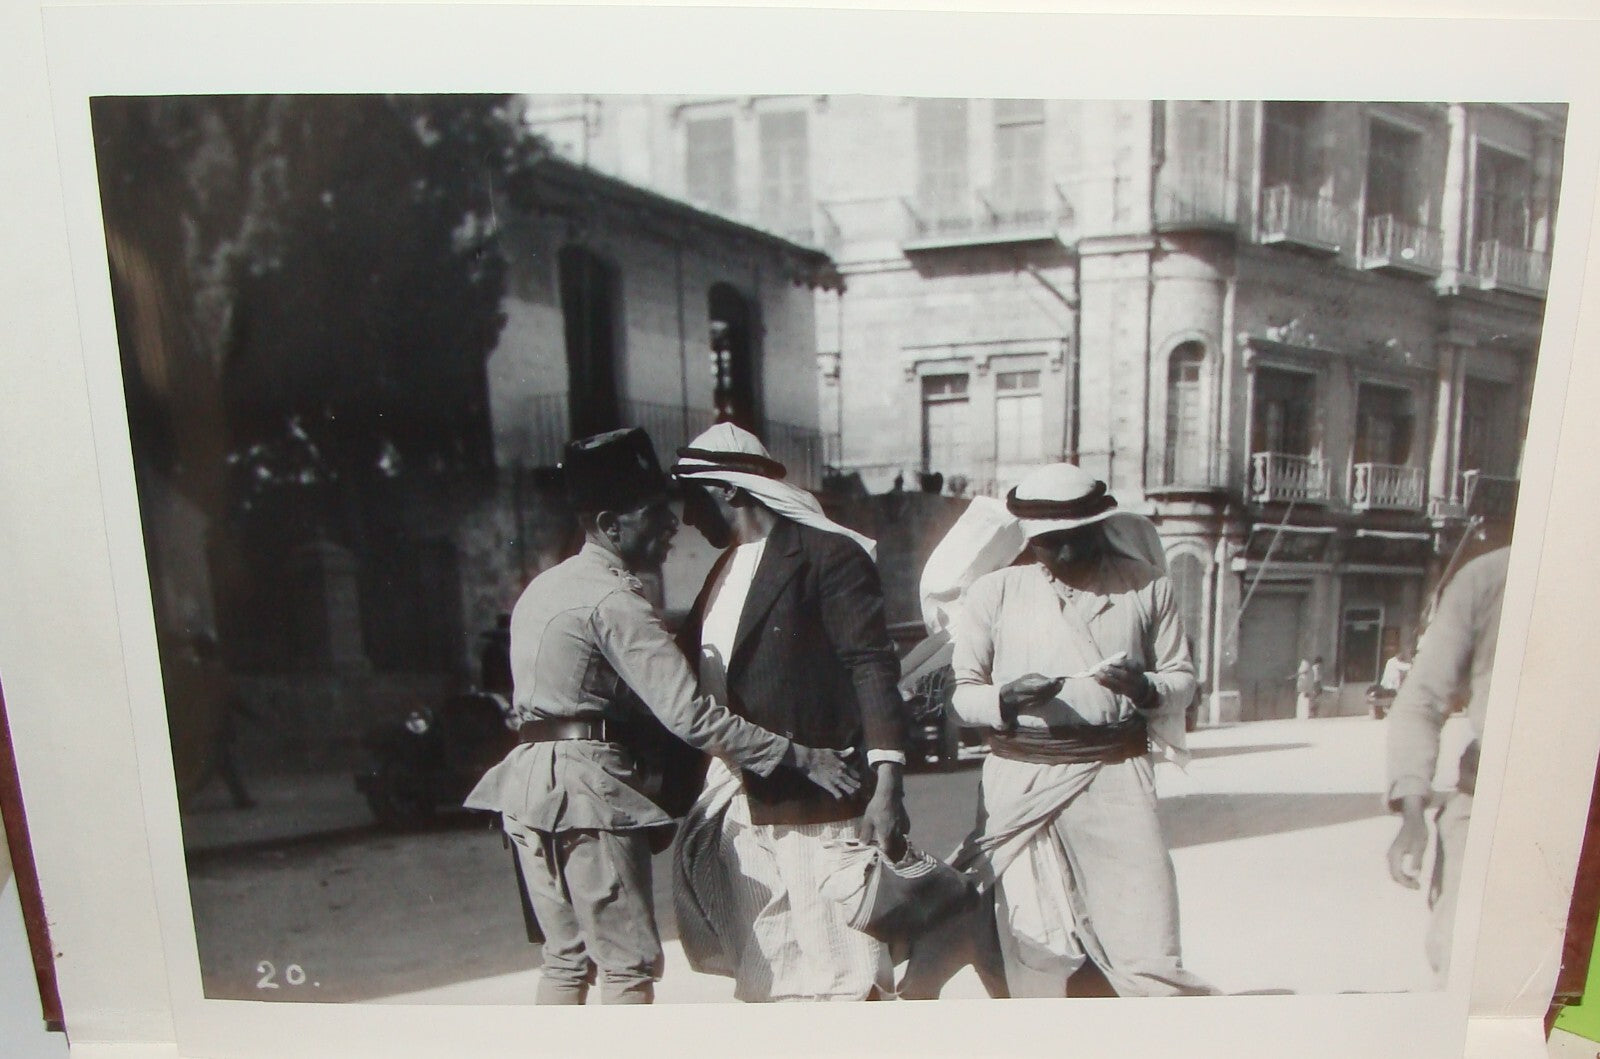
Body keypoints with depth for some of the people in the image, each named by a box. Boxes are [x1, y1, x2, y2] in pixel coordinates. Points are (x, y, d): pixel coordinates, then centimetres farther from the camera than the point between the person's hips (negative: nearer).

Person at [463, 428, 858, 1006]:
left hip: (529, 775, 9)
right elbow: (689, 714, -23)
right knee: (628, 962, 1)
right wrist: (797, 757, -20)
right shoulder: (614, 600, -15)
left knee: (566, 956, 16)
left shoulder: (545, 585, 15)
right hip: (587, 786, -9)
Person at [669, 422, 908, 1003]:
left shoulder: (827, 554, -8)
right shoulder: (724, 571, 17)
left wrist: (885, 782, -22)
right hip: (744, 812, 8)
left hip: (822, 806, -7)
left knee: (846, 975, 0)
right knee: (766, 982, 14)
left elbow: (872, 667, -15)